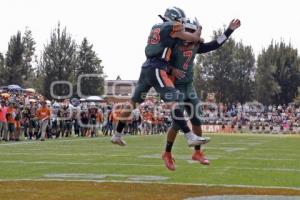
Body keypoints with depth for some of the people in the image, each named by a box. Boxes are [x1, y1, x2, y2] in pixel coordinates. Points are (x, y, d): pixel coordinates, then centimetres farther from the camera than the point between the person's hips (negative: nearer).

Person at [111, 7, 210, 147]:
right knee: (173, 102, -13)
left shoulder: (155, 28, 20)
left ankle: (117, 135, 23)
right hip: (157, 70, -8)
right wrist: (199, 28, 23)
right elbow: (195, 38, 2)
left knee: (133, 101, 15)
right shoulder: (172, 28, -2)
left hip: (146, 68, 8)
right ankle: (190, 137, -20)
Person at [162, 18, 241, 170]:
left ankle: (197, 152, 20)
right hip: (176, 87, -6)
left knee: (196, 119, 6)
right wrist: (172, 69, -22)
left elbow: (215, 44, 9)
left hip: (189, 86, 6)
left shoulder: (195, 46, 3)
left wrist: (229, 30, 9)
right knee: (178, 122, -8)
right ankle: (167, 154, 11)